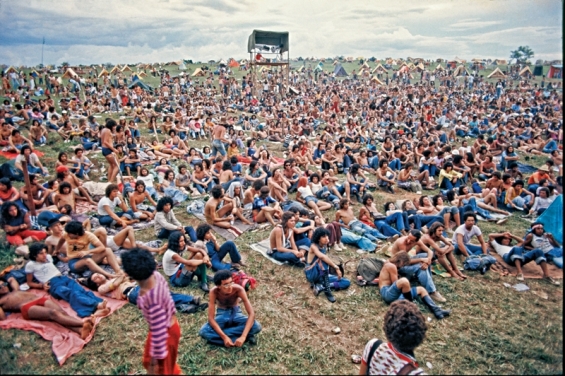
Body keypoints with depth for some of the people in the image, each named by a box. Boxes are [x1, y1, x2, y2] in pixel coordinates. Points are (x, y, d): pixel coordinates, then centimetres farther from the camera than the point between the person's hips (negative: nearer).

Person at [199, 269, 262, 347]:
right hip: (221, 315, 1)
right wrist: (224, 337, -39)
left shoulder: (238, 289, -29)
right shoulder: (214, 292, -28)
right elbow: (211, 318, -28)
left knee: (256, 326, -30)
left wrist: (243, 336, -42)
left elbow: (251, 313, -31)